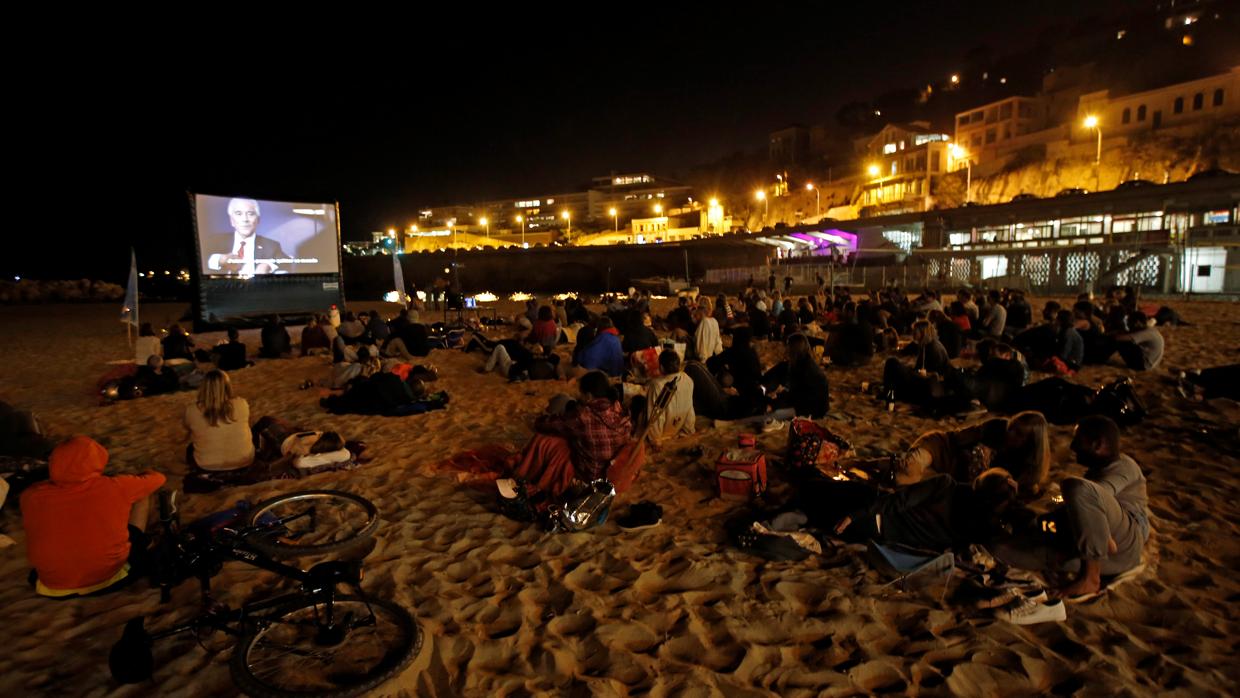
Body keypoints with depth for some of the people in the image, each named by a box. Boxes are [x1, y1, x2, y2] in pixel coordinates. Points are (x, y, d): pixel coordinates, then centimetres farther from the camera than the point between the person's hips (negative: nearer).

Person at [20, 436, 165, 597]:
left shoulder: (32, 496, -15)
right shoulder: (113, 488, -20)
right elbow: (157, 478, 1)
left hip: (54, 586, 3)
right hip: (111, 578, -2)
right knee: (142, 495, 13)